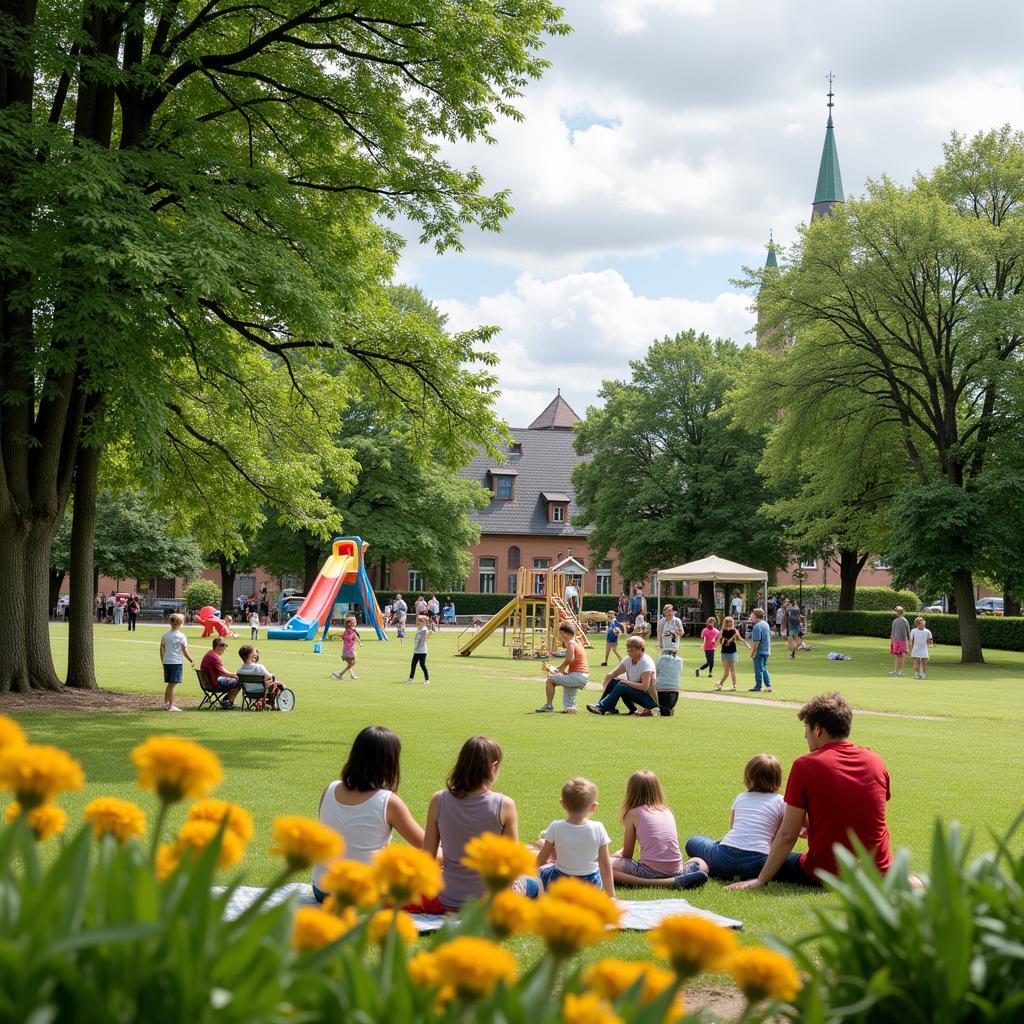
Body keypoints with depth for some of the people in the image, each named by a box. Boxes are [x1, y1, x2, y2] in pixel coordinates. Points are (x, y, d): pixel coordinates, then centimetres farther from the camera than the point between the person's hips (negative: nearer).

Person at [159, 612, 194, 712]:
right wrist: (191, 661, 2)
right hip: (176, 662, -6)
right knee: (172, 684, -3)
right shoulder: (181, 636, -9)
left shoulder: (165, 635, 8)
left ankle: (166, 703, 20)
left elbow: (161, 650, 13)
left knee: (169, 684, 15)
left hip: (166, 662, 6)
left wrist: (163, 662, 22)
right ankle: (171, 705, -1)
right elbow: (185, 651, -9)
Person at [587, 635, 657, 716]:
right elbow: (610, 675, 2)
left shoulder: (646, 663, -18)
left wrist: (627, 682, -20)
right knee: (613, 681, -4)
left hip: (650, 698, -8)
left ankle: (601, 708, -24)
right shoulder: (628, 660, 3)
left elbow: (645, 686, -27)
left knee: (621, 686, -26)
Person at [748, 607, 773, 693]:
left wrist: (753, 651, -18)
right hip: (767, 651, 9)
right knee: (764, 669, 14)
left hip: (759, 651, -9)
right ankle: (768, 686, 7)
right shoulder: (766, 624, 12)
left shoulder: (757, 626, -18)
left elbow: (757, 640, -23)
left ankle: (758, 687, 4)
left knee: (758, 669, -1)